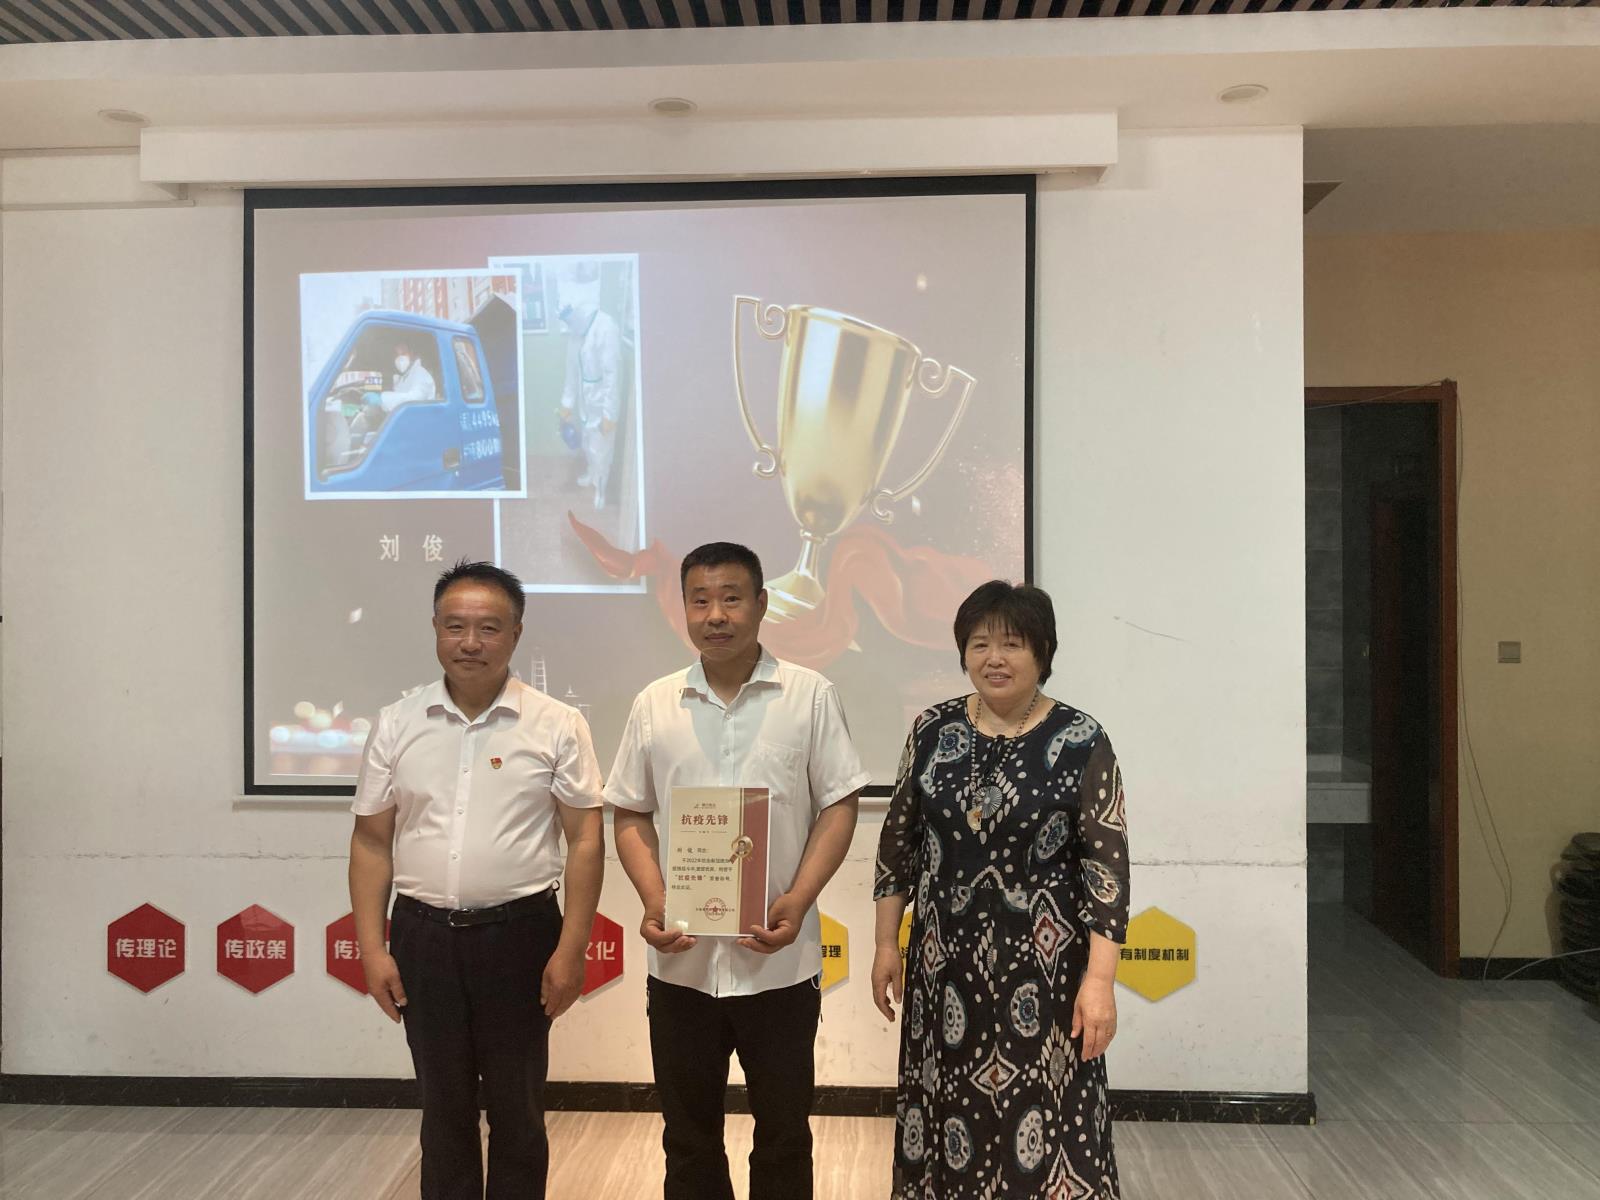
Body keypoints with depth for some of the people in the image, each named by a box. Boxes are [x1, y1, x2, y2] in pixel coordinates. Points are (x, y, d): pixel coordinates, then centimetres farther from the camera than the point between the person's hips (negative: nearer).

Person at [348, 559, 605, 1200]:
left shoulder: (557, 726, -6)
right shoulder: (396, 724, 2)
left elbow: (586, 840, -5)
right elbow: (371, 841, 5)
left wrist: (571, 949, -9)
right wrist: (372, 948, 0)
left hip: (519, 933, -2)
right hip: (422, 935, 2)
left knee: (517, 1107, 12)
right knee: (443, 1105, 16)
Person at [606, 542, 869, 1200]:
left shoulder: (810, 695, -4)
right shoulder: (654, 705, 3)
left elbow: (839, 806, -3)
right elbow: (630, 815, 7)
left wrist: (798, 900, -15)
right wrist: (653, 901, -8)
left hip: (780, 960, -2)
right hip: (681, 959, 2)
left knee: (784, 1133, 13)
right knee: (688, 1134, 16)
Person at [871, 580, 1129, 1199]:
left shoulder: (1081, 741, -8)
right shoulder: (932, 729, 1)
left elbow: (1107, 862, -9)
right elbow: (899, 839, 7)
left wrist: (1099, 978, -14)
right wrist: (887, 942, 7)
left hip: (1043, 964, -3)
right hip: (946, 960, 3)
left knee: (1044, 1119, 3)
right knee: (951, 1114, 12)